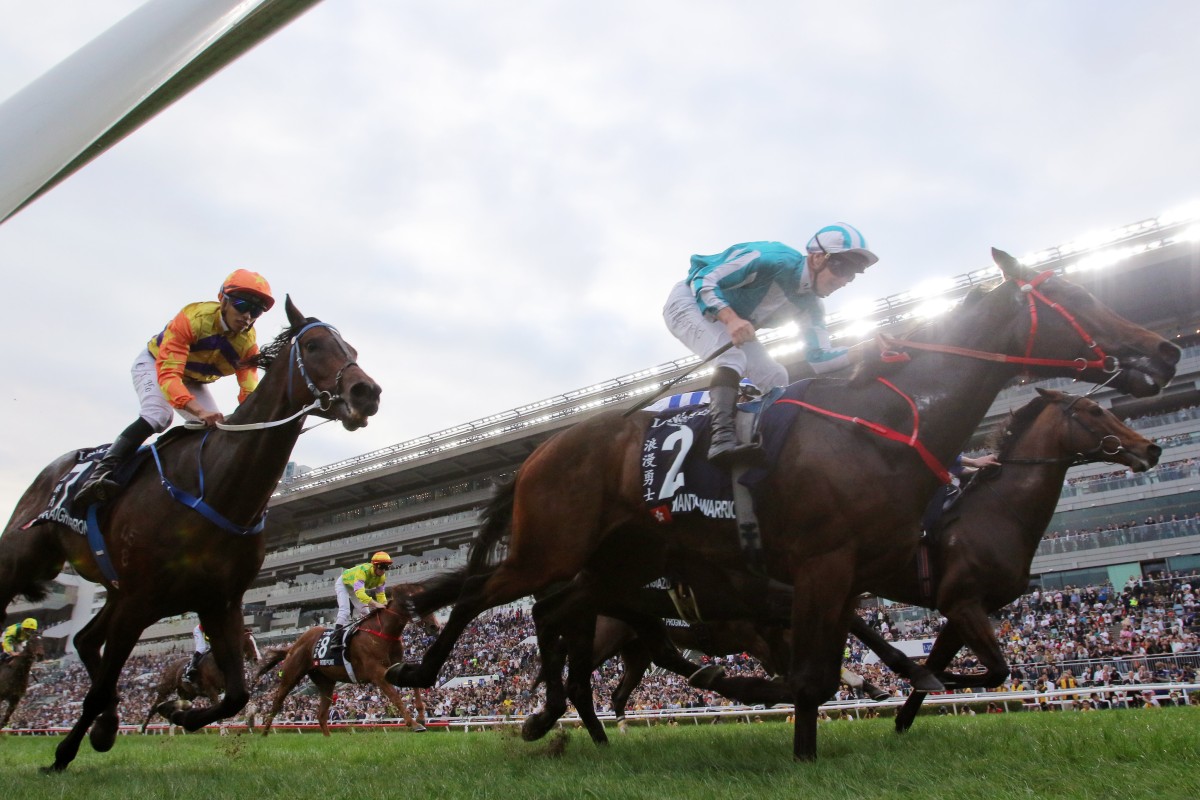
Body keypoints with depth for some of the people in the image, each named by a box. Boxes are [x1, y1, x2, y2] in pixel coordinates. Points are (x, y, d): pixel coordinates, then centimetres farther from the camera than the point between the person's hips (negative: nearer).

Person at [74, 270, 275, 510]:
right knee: (159, 416, -32)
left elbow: (249, 391, -24)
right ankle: (99, 475, -38)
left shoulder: (248, 344, -20)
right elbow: (168, 374, -44)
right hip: (154, 364, -6)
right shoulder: (193, 318, -36)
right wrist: (199, 409, -61)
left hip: (193, 381, 6)